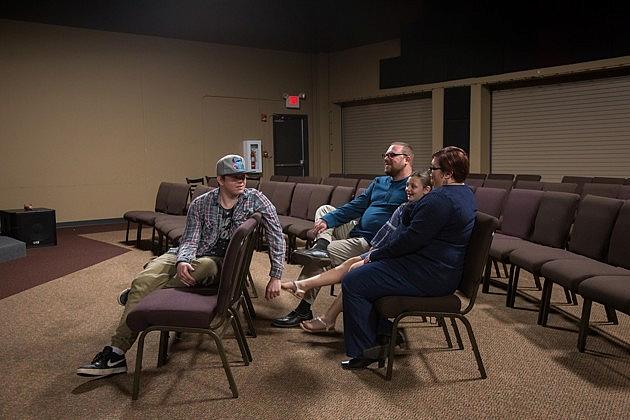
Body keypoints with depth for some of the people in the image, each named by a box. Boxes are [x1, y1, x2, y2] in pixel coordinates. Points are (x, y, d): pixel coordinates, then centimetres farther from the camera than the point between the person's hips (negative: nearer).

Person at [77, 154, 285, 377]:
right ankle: (116, 352, -25)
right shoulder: (200, 204, 1)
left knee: (201, 266, -40)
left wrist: (275, 276, -6)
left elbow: (276, 235, -1)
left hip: (220, 261, -2)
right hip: (188, 255, 2)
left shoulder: (255, 199, -2)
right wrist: (182, 262, -28)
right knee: (144, 280, -25)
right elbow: (190, 240, -3)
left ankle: (137, 297, -15)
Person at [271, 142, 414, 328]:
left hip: (370, 243, -9)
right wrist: (327, 220, -8)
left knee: (314, 260, -15)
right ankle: (321, 246, -15)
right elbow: (355, 207, 9)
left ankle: (303, 310, -2)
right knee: (324, 209, 11)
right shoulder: (378, 182, 17)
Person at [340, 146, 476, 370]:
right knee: (370, 270, 25)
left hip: (429, 276, -11)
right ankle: (383, 334, 27)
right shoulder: (464, 194, 13)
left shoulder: (440, 200, -22)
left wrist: (376, 255, -9)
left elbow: (411, 239, -23)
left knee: (353, 283, -10)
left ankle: (365, 350, -1)